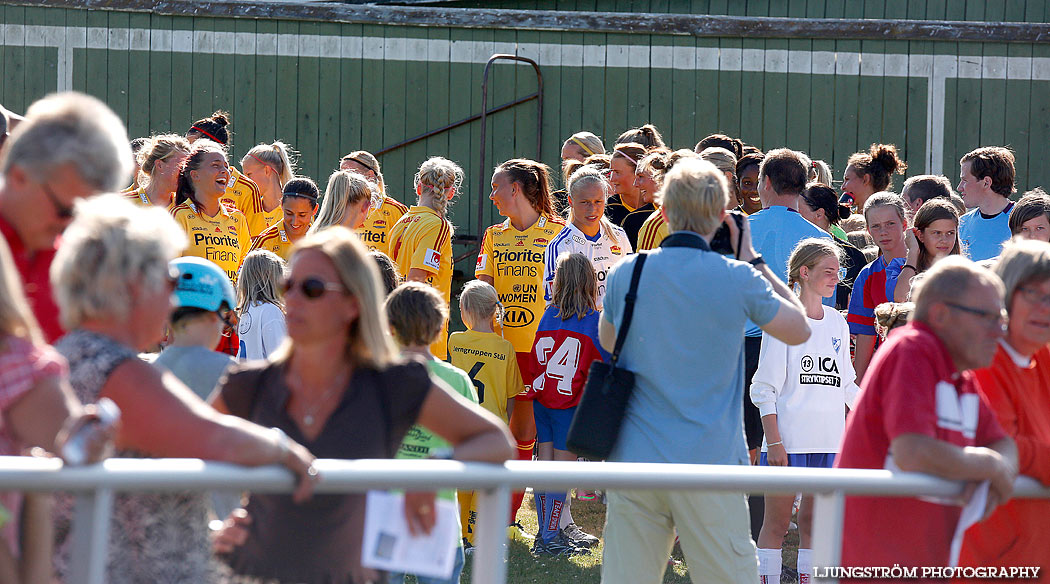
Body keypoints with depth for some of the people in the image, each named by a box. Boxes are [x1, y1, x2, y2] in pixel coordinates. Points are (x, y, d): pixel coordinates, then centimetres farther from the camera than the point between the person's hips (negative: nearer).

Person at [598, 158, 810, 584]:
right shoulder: (738, 279, -7)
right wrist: (754, 264, 15)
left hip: (634, 460, 3)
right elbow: (799, 330, 9)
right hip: (709, 461, -3)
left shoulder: (626, 274, 1)